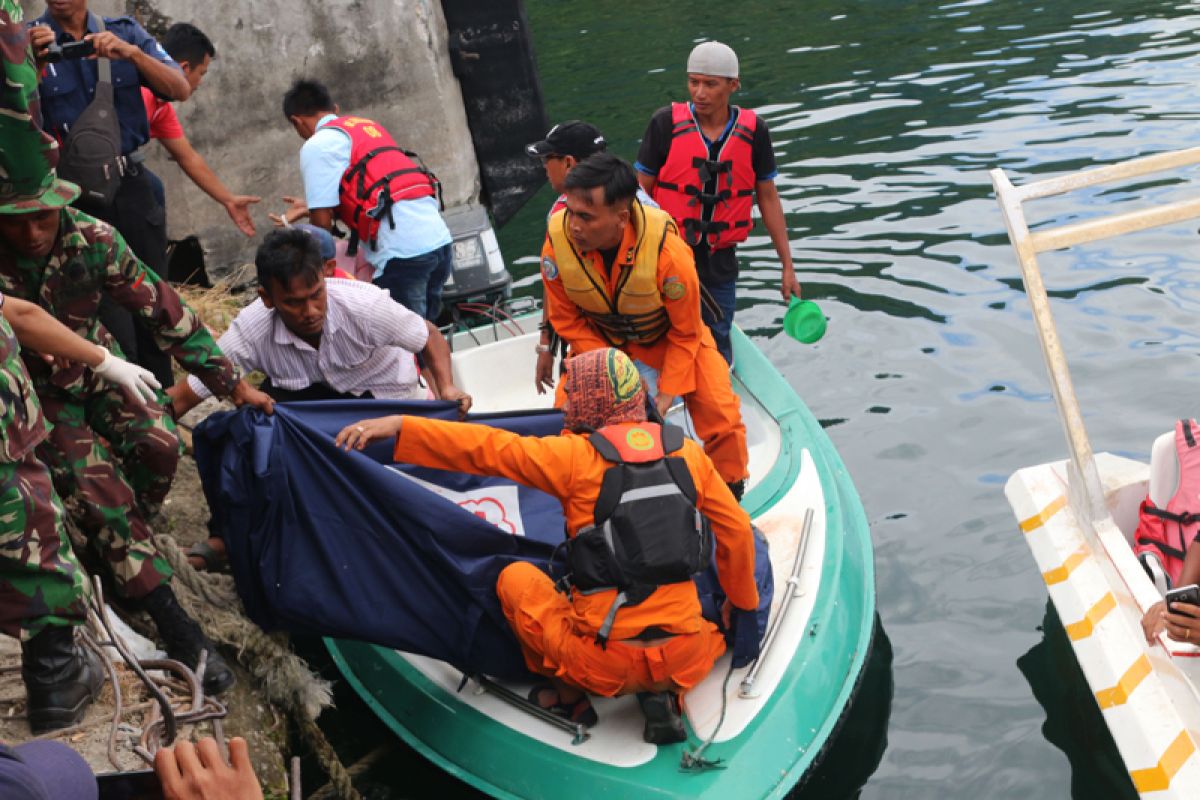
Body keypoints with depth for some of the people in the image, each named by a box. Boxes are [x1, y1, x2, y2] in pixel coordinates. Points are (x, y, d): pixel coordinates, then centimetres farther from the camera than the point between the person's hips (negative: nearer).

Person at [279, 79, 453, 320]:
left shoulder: (316, 146, 0)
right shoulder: (367, 126, 24)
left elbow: (322, 221, -3)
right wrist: (312, 205, 50)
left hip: (403, 252, -8)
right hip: (440, 240, 8)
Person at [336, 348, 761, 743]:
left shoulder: (577, 455, -7)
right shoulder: (688, 453, 4)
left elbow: (489, 448, -11)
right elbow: (736, 531, 10)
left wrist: (399, 427, -8)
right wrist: (742, 603, 25)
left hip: (605, 662, -3)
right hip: (686, 659, 3)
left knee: (517, 577, 20)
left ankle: (569, 693, 18)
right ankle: (662, 696, 11)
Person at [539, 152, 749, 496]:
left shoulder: (666, 249, -38)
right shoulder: (557, 241, -31)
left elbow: (686, 332, -20)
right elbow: (567, 320, -13)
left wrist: (667, 392, -18)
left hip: (669, 335, -2)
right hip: (599, 338, 2)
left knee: (721, 414, -10)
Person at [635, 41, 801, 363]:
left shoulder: (752, 130, -2)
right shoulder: (666, 123, -8)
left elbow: (768, 198, 6)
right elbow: (641, 191, -1)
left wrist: (788, 266, 7)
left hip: (720, 263, 2)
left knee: (717, 352, 12)